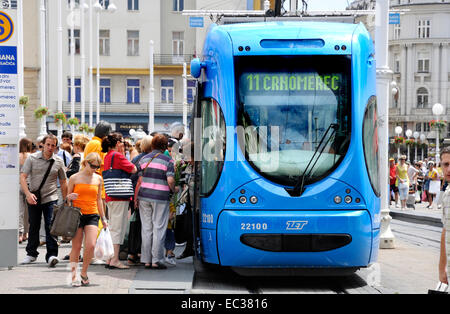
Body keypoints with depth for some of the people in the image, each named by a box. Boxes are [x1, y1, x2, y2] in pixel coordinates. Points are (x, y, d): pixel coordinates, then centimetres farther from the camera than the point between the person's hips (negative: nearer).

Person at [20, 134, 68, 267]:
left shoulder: (58, 162, 2)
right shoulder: (32, 158, -2)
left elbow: (63, 182, 11)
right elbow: (23, 177, -6)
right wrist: (28, 194, -19)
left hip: (50, 198, -1)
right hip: (33, 198, 1)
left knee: (50, 226, -11)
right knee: (33, 226, 10)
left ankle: (52, 255, -11)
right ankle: (31, 253, 25)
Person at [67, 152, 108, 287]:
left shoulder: (98, 179, 10)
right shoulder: (75, 178, 2)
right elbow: (67, 196, 9)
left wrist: (103, 218, 19)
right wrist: (70, 197, -15)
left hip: (92, 215, 2)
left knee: (91, 245, -13)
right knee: (76, 247, -2)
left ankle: (84, 272, 7)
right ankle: (74, 276, 7)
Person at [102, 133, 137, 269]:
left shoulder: (108, 156, 15)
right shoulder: (117, 156, -13)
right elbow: (134, 170, -12)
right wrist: (125, 156, 1)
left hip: (110, 197, 9)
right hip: (120, 196, -9)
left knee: (112, 228, 13)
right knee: (118, 228, -8)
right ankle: (115, 260, -9)